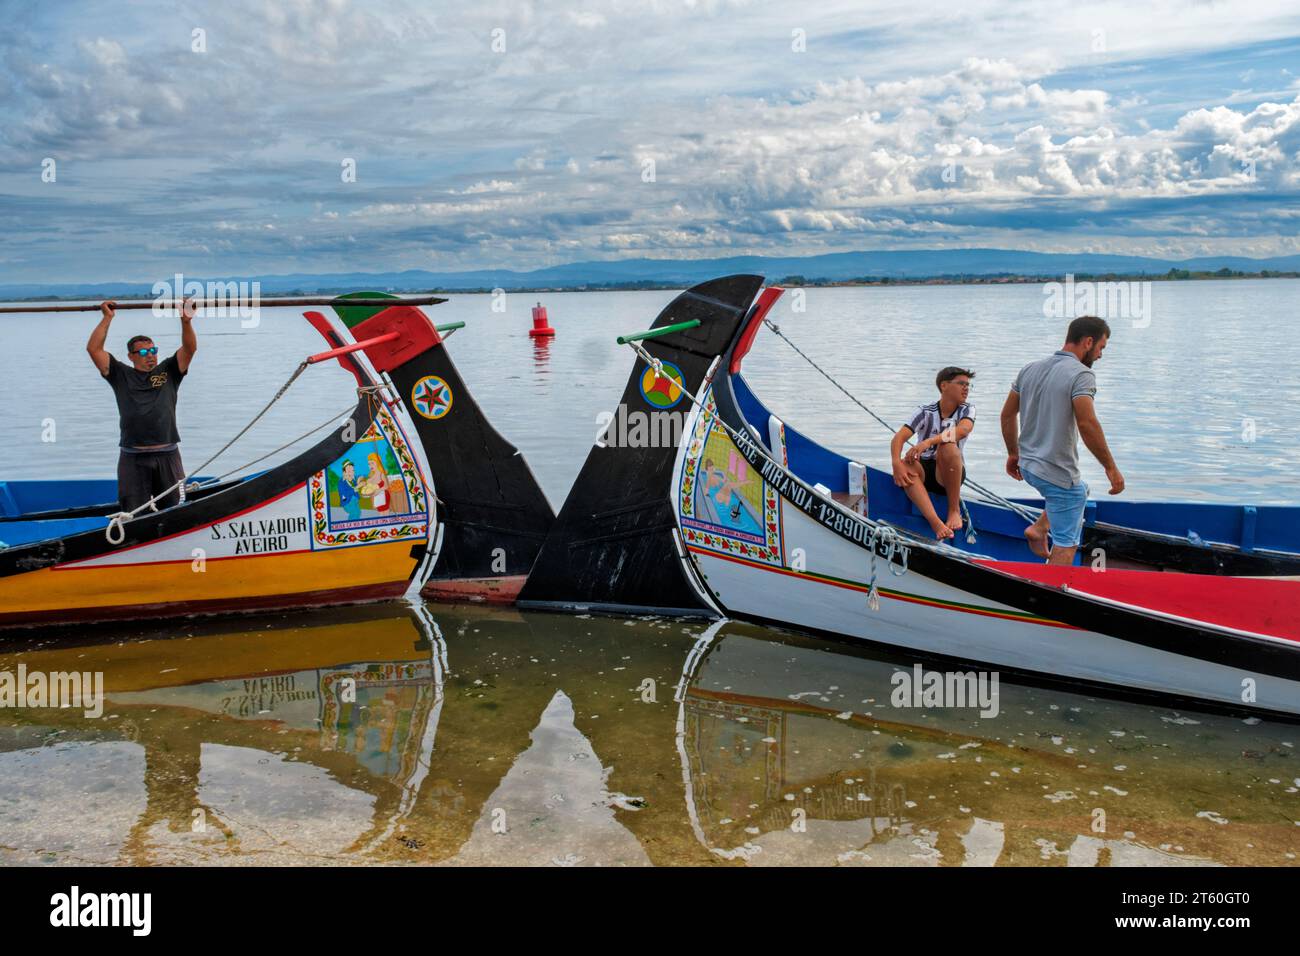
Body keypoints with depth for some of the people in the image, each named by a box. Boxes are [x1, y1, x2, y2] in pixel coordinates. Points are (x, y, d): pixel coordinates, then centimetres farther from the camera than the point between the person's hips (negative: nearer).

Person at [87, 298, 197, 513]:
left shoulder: (168, 372, 12)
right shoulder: (121, 375, 10)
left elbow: (189, 349, 1)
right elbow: (94, 349, 5)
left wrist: (186, 322, -15)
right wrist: (107, 318, 3)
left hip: (167, 455, 1)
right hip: (133, 459, -1)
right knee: (133, 514, 1)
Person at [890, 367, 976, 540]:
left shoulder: (967, 410, 0)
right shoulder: (926, 412, -1)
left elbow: (962, 430, -24)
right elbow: (899, 437, -12)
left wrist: (927, 442, -39)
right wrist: (896, 464, -34)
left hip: (951, 473, -1)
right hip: (924, 470, 1)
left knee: (947, 446, -32)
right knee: (905, 465, -33)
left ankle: (955, 510, -22)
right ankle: (936, 523, -50)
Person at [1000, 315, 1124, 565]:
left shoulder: (1030, 369, 8)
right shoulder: (1080, 374, -16)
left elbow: (1007, 415, 13)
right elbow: (1087, 424, -26)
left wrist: (1013, 454, 23)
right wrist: (1111, 468, -20)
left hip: (1028, 466, 8)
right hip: (1059, 473, -8)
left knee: (1080, 492, 34)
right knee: (1066, 545, 1)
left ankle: (1038, 528, 19)